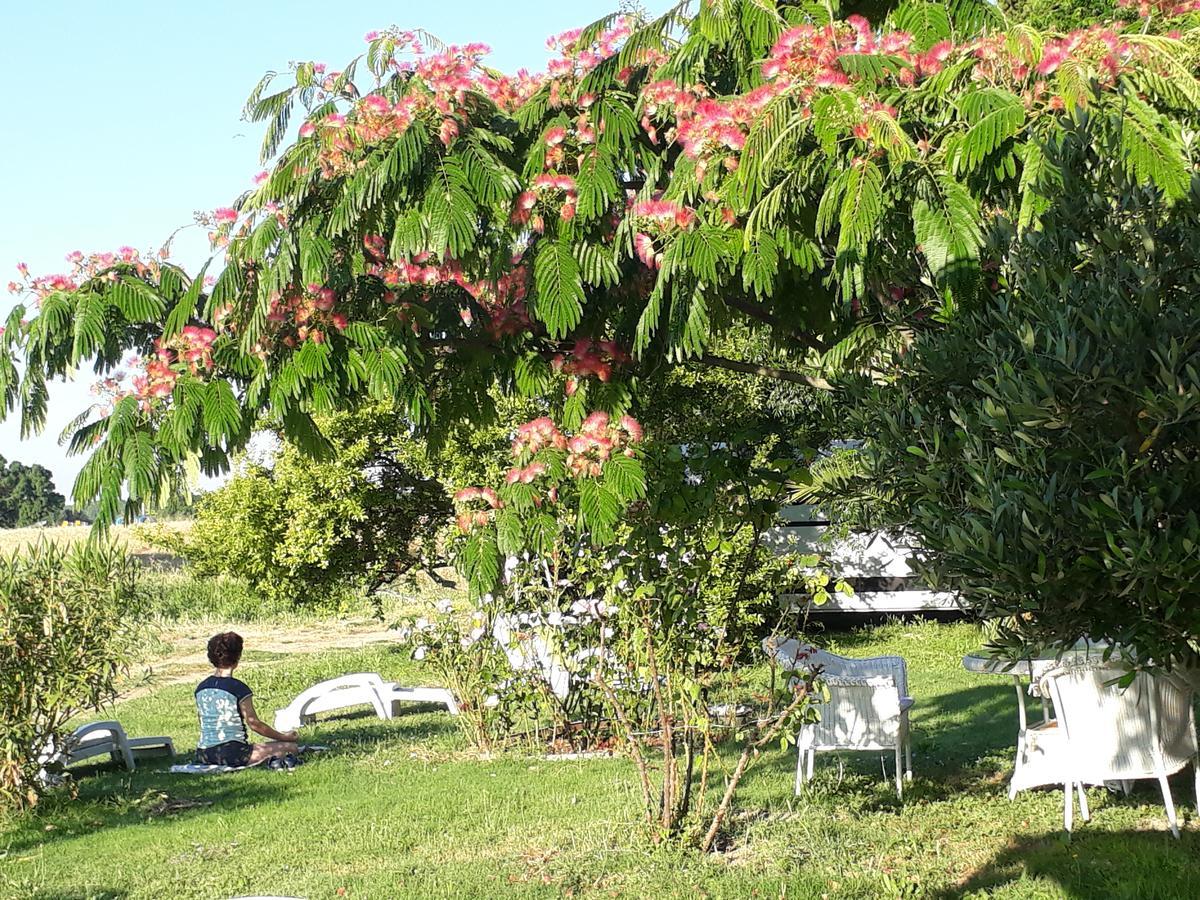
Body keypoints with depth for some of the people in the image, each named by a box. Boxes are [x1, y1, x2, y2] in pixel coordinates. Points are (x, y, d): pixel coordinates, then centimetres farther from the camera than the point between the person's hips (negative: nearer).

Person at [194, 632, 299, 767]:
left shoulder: (200, 688, 7)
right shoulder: (239, 688, -11)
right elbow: (254, 724, -5)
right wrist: (284, 737, 7)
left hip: (204, 756, 6)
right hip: (232, 754, -6)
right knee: (290, 747, 0)